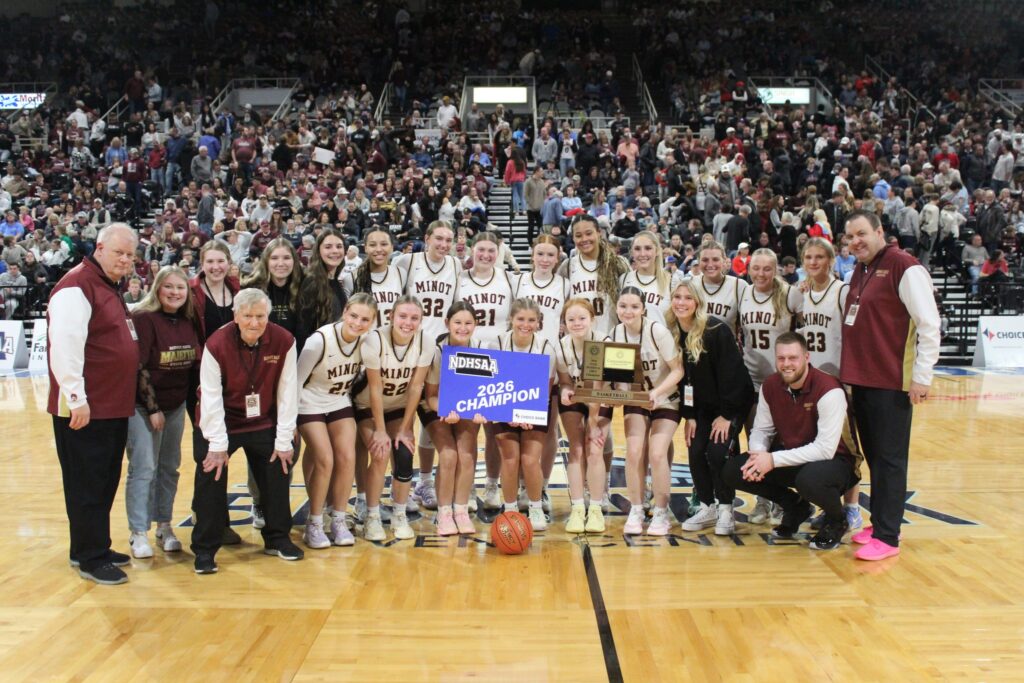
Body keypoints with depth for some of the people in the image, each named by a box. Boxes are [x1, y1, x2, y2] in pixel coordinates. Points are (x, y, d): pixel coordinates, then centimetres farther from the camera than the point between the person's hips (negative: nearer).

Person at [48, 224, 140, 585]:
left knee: (105, 482, 16)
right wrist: (76, 397, -23)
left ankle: (94, 549, 27)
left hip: (113, 406, 10)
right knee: (87, 485, 0)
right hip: (84, 408, -10)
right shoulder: (77, 286, -14)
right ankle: (91, 559, 9)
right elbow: (65, 345, -22)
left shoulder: (110, 288, 17)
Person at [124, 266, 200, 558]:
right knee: (144, 467, -5)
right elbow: (138, 367, -16)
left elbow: (195, 361, 10)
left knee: (169, 467, 10)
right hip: (142, 405, -6)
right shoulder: (143, 319, -14)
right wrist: (153, 408, -15)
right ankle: (138, 533, 3)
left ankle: (164, 527, 21)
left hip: (176, 405, 6)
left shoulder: (190, 321, 3)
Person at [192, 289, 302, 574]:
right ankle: (205, 549, 7)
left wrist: (284, 440, -10)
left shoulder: (284, 342, -16)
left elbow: (287, 392, -12)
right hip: (221, 422, -2)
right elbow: (211, 397, -18)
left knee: (277, 474, 7)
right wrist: (218, 444, -18)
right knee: (211, 477, -8)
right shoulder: (216, 344, -20)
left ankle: (277, 538, 27)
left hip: (263, 423, 3)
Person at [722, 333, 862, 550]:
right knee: (732, 470, -11)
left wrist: (773, 460, -32)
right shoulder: (770, 385, -5)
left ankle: (836, 521, -3)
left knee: (809, 478, -41)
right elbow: (761, 430, -1)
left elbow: (825, 449, -29)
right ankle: (795, 507, 12)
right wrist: (758, 454, -26)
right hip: (791, 458, 6)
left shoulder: (829, 390, -25)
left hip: (834, 460, -6)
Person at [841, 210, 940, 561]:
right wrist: (849, 369, 15)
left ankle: (887, 537, 5)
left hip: (893, 383, -8)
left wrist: (922, 377, -14)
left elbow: (929, 324, -13)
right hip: (861, 380, 8)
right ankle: (879, 523, 25)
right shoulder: (860, 271, 14)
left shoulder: (904, 267, -11)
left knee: (889, 459, -2)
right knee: (873, 456, 14)